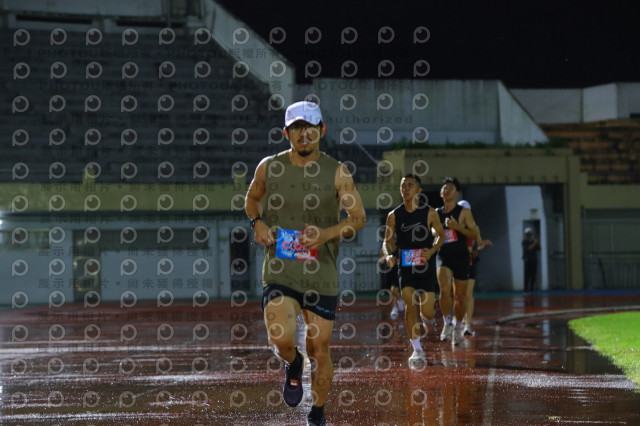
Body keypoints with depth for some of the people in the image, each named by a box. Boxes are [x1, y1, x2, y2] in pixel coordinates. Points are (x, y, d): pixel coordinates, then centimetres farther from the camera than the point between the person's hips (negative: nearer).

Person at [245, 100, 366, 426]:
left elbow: (358, 217, 1)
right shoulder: (269, 167, 3)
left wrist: (327, 233, -17)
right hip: (279, 270, 0)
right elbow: (252, 198, 21)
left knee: (319, 349, 6)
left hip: (321, 273, 0)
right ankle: (292, 364, 17)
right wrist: (257, 222, 0)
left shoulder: (336, 173, -2)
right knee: (281, 339, -21)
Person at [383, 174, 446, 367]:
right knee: (409, 306, -13)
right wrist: (389, 255, -14)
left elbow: (441, 234, 5)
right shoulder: (394, 215, -1)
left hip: (426, 266, -1)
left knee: (427, 311, -1)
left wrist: (432, 251, -13)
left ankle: (427, 318, 39)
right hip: (405, 266, 1)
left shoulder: (429, 213, -5)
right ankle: (417, 350, -6)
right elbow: (387, 241, 8)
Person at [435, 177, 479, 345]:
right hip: (443, 256, 1)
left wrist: (457, 226, -19)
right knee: (444, 289, -26)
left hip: (461, 257, -1)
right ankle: (447, 324, -15)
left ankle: (458, 328, 26)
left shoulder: (464, 212, -1)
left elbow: (474, 234, -7)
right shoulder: (436, 213, 10)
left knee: (460, 297, 6)